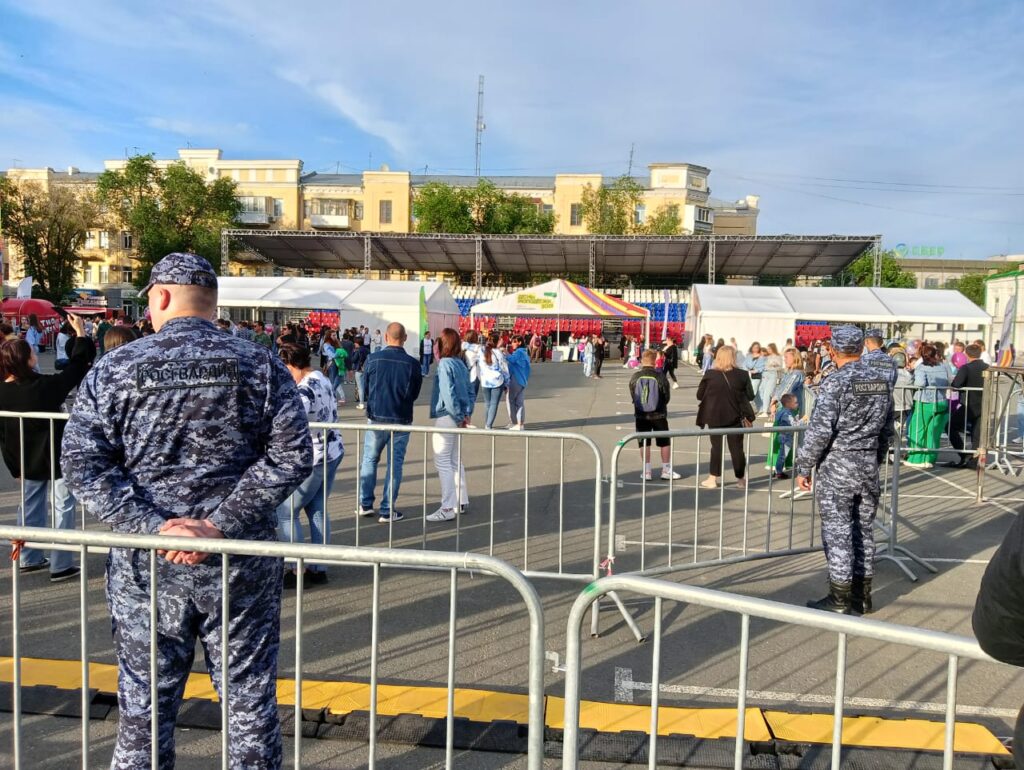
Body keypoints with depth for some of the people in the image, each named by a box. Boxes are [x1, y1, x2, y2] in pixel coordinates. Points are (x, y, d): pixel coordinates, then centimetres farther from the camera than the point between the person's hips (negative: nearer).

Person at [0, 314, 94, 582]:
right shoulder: (44, 386, -25)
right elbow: (76, 368, -13)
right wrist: (81, 333, -5)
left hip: (27, 460, 6)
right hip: (56, 457, -6)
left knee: (30, 507, 20)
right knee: (63, 507, 4)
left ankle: (29, 559, 31)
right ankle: (61, 566, 6)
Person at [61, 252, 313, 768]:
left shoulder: (113, 369, -2)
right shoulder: (260, 366, -3)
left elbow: (83, 465, -8)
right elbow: (292, 456, -10)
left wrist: (153, 528, -12)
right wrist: (221, 524, -13)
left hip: (145, 567, 1)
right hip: (242, 563, 0)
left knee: (144, 704, 17)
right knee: (250, 698, 13)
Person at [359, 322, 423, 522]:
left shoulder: (373, 359, -9)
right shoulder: (412, 364, -10)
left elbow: (364, 389, 1)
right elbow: (414, 394, 0)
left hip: (376, 417, 1)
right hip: (401, 420, -1)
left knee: (369, 459, 18)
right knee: (395, 464, 8)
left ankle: (365, 504, 22)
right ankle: (388, 511, 10)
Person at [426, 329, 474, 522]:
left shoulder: (445, 364, -15)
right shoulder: (461, 364, 10)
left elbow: (448, 394, -22)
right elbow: (470, 390, 12)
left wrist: (459, 417, -15)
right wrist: (466, 413, 6)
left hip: (446, 418, -9)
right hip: (458, 419, 9)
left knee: (442, 462, -4)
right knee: (455, 461, 18)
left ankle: (448, 508, -3)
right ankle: (461, 501, 27)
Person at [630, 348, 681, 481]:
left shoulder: (635, 377, -7)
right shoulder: (660, 376, -12)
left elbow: (632, 395, 3)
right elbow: (667, 396, -3)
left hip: (641, 415, 2)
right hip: (658, 415, -2)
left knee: (644, 443, 10)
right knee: (665, 442, 12)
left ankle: (646, 471, 11)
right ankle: (666, 470, 16)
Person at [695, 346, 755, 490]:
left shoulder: (710, 374, -9)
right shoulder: (742, 375, -7)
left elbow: (699, 395, -3)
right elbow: (750, 396, 1)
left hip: (715, 417, 0)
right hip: (736, 417, 0)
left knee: (716, 447, 10)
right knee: (737, 448, 10)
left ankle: (712, 478, 11)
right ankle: (741, 479, 18)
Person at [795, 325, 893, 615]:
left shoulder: (835, 383, -16)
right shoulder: (882, 381, 6)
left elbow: (819, 430, -19)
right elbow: (887, 429, 13)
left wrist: (803, 468, -11)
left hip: (836, 468, -7)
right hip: (868, 467, 7)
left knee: (837, 532, 1)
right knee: (863, 530, 14)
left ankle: (840, 599, 9)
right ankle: (862, 596, 24)